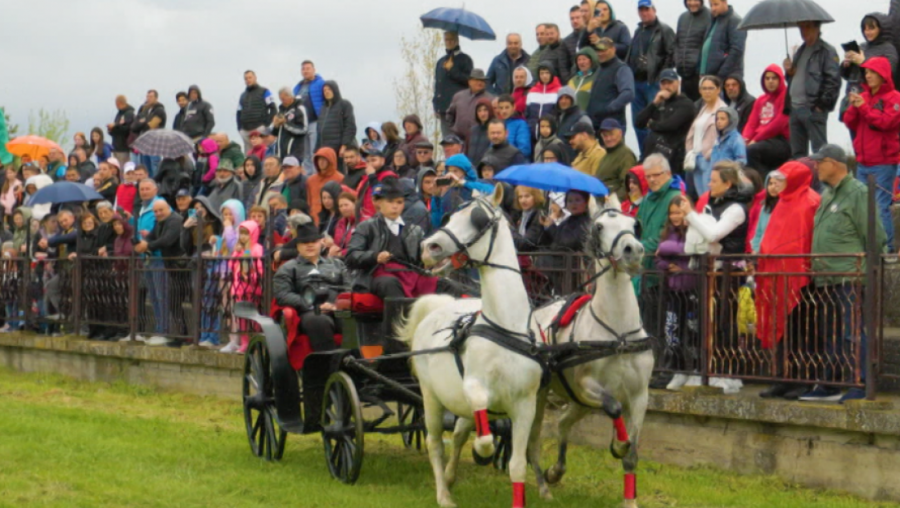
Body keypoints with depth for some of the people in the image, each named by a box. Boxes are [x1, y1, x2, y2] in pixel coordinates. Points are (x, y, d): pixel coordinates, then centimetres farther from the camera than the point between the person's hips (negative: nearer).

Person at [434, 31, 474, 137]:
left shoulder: (465, 59, 5)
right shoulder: (441, 62, 22)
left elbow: (469, 80, -5)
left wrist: (452, 70, -7)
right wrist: (436, 106, 12)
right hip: (444, 109, 5)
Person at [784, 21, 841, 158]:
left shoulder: (826, 51, -5)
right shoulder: (800, 52, 21)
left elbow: (833, 80, -12)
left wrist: (822, 104, -16)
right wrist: (789, 71, 7)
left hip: (814, 109, -9)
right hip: (795, 108, 9)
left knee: (820, 151, -8)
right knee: (797, 152, 12)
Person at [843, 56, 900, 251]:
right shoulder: (863, 96, 12)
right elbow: (850, 123, 10)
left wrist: (863, 107, -19)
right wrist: (853, 106, -7)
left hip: (884, 163, -6)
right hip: (863, 162, 6)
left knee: (881, 205, -10)